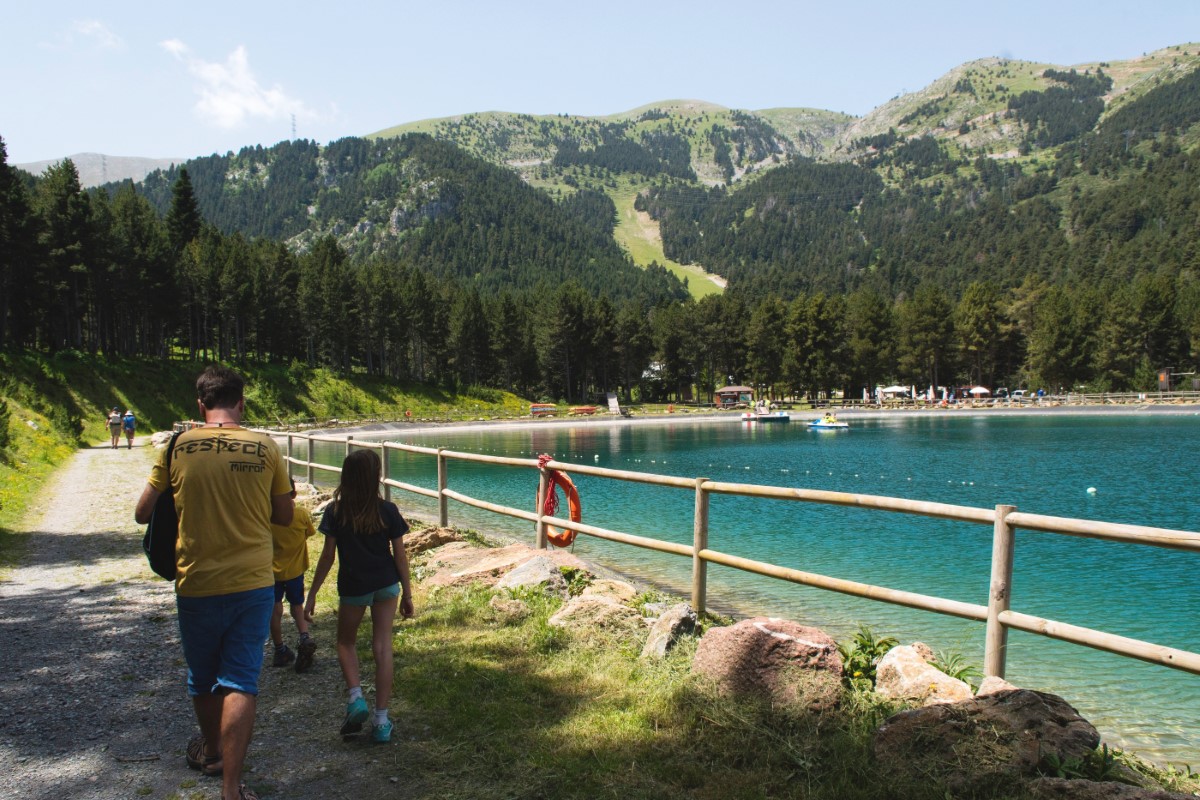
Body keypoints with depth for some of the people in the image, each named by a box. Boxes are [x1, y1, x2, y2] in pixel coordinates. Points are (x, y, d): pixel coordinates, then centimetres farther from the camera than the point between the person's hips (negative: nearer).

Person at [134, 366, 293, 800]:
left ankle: (211, 752, 43)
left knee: (202, 678, 21)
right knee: (240, 683, 4)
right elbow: (284, 516, 4)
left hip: (196, 585, 1)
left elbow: (142, 513, 1)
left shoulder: (178, 447, -6)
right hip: (253, 584, -1)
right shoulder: (265, 448, -5)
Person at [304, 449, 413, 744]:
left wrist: (312, 595, 2)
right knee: (382, 647, 6)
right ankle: (381, 720, 7)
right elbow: (399, 555, -3)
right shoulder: (388, 511, -6)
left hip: (353, 587, -1)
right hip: (386, 584, 1)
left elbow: (328, 556, -6)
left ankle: (355, 697, 1)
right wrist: (407, 594, 7)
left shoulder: (335, 512, -8)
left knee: (346, 642, 21)